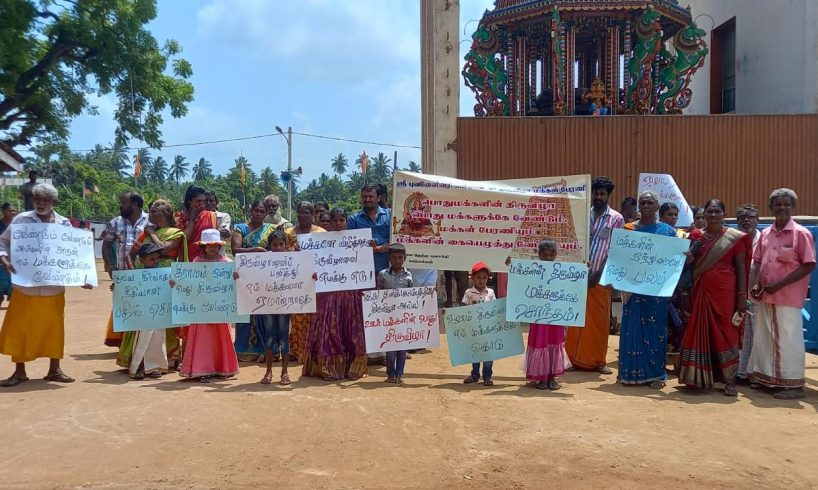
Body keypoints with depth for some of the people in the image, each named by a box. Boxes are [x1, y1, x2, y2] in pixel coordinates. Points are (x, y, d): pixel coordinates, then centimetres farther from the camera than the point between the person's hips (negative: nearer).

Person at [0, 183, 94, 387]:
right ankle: (19, 371, 18)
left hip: (54, 288, 1)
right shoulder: (21, 220, -2)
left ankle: (54, 369, 21)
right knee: (19, 329, 5)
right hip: (25, 286, -1)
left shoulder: (64, 224, 2)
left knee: (54, 329, 9)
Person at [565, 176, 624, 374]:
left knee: (599, 320, 3)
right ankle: (575, 358, 15)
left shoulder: (616, 219, 1)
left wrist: (598, 274, -10)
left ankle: (599, 361, 13)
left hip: (600, 277, -2)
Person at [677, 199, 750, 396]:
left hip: (725, 292, -3)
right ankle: (700, 377, 15)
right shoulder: (696, 236, 8)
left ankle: (730, 380, 7)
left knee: (724, 332, 0)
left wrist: (742, 295, -5)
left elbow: (741, 268, 1)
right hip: (701, 291, 3)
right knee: (700, 331, 5)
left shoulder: (735, 238, 1)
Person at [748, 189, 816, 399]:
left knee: (788, 339, -1)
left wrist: (779, 284, -16)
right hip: (765, 295, 6)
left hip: (788, 297, -6)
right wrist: (757, 285, 1)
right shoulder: (765, 234, 10)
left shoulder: (801, 233, -7)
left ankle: (794, 384, 8)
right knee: (763, 337, 13)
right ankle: (764, 377, 25)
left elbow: (809, 265, -11)